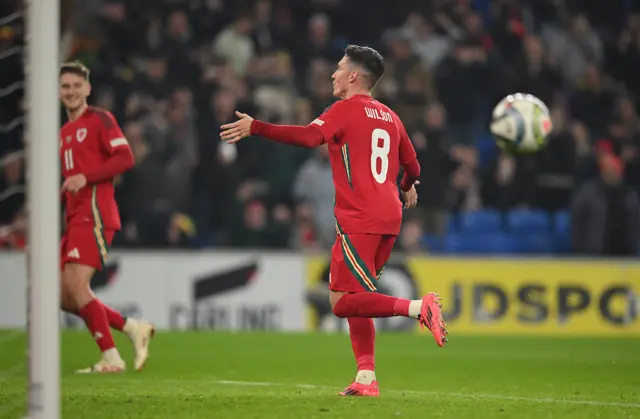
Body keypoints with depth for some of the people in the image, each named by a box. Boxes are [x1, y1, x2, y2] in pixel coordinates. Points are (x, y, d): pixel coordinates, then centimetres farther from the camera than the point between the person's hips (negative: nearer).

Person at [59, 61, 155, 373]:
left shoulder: (99, 119, -3)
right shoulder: (64, 132, 22)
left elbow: (125, 158, -14)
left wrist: (85, 178, -20)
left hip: (94, 214, -9)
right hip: (75, 218, 9)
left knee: (76, 285, -17)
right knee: (64, 295, 2)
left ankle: (111, 359, -11)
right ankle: (133, 328, 11)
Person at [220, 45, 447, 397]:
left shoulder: (346, 109, -5)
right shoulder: (389, 117, 17)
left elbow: (310, 136, -22)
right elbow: (411, 166, 25)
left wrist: (256, 127, -22)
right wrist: (408, 186, 48)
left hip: (359, 221, -8)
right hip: (389, 219, 8)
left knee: (342, 302, -7)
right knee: (354, 299, 14)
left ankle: (418, 308, -21)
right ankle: (366, 377, 6)